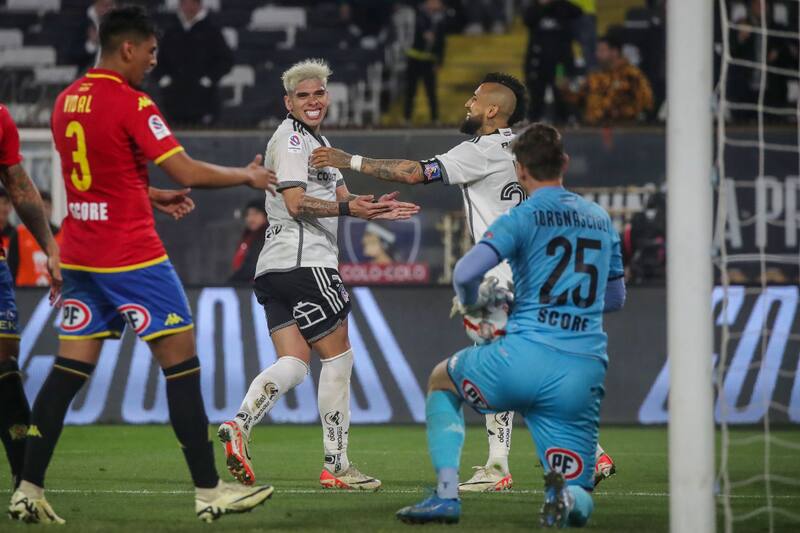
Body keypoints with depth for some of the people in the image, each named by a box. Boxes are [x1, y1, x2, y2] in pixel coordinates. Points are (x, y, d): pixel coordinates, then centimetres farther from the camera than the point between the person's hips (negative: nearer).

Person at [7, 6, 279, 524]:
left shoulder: (67, 100, 11)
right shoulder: (131, 104, -14)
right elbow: (188, 173, -15)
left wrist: (157, 197, 22)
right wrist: (248, 175, 0)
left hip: (80, 256, 8)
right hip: (131, 257, -7)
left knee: (70, 369, 7)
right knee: (181, 360, 0)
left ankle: (29, 490, 2)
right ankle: (209, 491, 2)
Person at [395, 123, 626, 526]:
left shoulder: (524, 217, 0)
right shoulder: (602, 220, 17)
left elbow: (465, 273, -13)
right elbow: (615, 298, 29)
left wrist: (473, 300, 8)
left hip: (525, 355, -4)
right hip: (585, 374, 4)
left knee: (441, 382, 28)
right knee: (579, 501, 11)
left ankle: (447, 494, 10)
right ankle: (565, 497, -28)